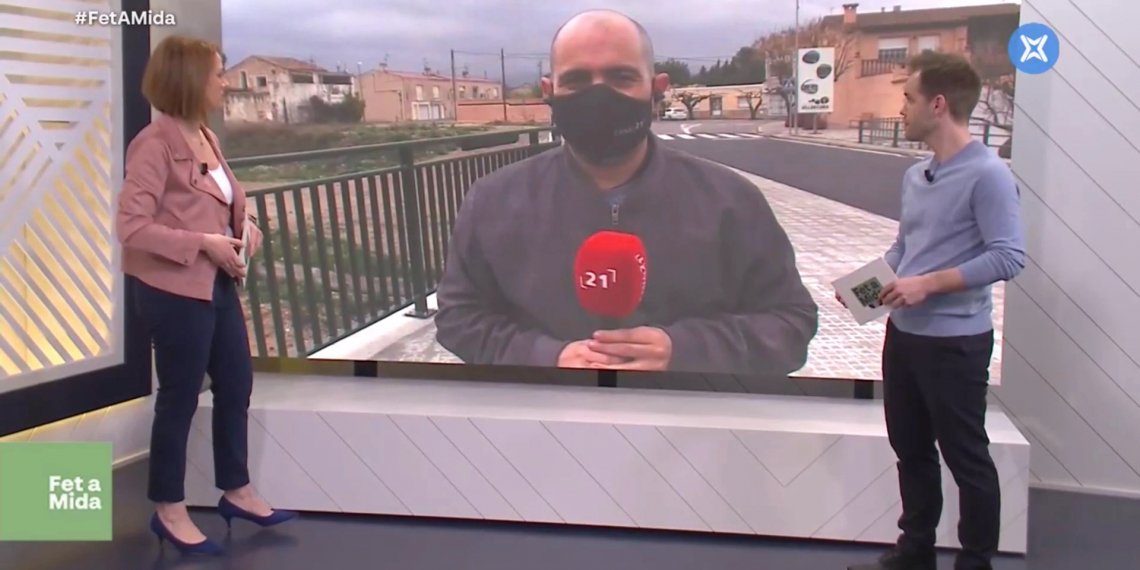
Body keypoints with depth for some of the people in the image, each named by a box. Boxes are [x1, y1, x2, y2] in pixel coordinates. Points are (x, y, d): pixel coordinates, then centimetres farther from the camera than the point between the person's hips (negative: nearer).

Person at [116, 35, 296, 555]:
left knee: (236, 385, 16)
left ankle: (237, 492, 32)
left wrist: (244, 228, 1)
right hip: (174, 290, -9)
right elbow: (131, 226, -21)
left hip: (217, 284, 9)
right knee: (180, 397, 4)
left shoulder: (205, 137, 9)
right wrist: (204, 244, -22)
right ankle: (169, 511, 22)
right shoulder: (156, 144, -17)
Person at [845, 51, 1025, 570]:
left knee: (966, 458, 5)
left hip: (955, 340, -8)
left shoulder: (987, 174, -15)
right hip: (904, 333, 8)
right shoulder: (915, 176, 10)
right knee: (910, 449, 17)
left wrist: (927, 284, -22)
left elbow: (1008, 257, -20)